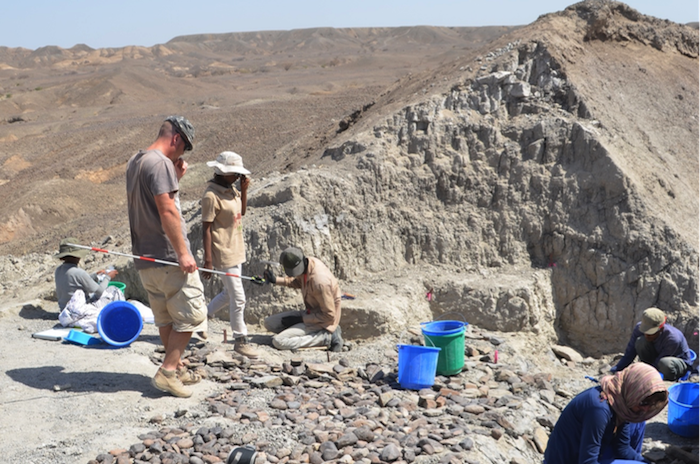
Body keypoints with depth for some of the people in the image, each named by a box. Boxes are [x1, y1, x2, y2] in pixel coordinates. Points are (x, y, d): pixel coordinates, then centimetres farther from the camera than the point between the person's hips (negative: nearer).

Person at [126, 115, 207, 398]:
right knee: (190, 313, -1)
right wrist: (183, 252, -21)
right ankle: (168, 371, -2)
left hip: (145, 258, 10)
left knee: (165, 316, 16)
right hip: (168, 257, -10)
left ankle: (176, 367, 25)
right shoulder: (160, 163, -15)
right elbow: (167, 210, -22)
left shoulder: (134, 162, 16)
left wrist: (175, 178, 11)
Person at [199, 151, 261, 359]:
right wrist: (208, 260, -20)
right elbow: (206, 228, -19)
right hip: (223, 254, -9)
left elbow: (242, 211, 19)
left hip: (235, 251, 9)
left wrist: (244, 189, 2)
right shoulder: (211, 196, -19)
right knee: (238, 298, -3)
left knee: (229, 294, 20)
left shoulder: (230, 189, 6)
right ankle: (240, 340, 9)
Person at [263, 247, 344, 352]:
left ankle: (327, 337, -12)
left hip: (322, 322, -9)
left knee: (278, 342, -19)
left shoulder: (319, 282, -32)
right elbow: (298, 282, 19)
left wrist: (301, 318, -16)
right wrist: (276, 280, 6)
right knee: (269, 323, 8)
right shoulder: (309, 262, -7)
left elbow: (329, 315, -23)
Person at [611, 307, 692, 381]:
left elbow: (658, 363, -29)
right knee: (641, 341, -27)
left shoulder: (673, 339, -36)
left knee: (664, 363, -41)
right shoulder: (639, 328, -22)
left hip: (679, 361, -4)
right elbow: (628, 355, -15)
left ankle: (671, 379, -5)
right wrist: (613, 371, -27)